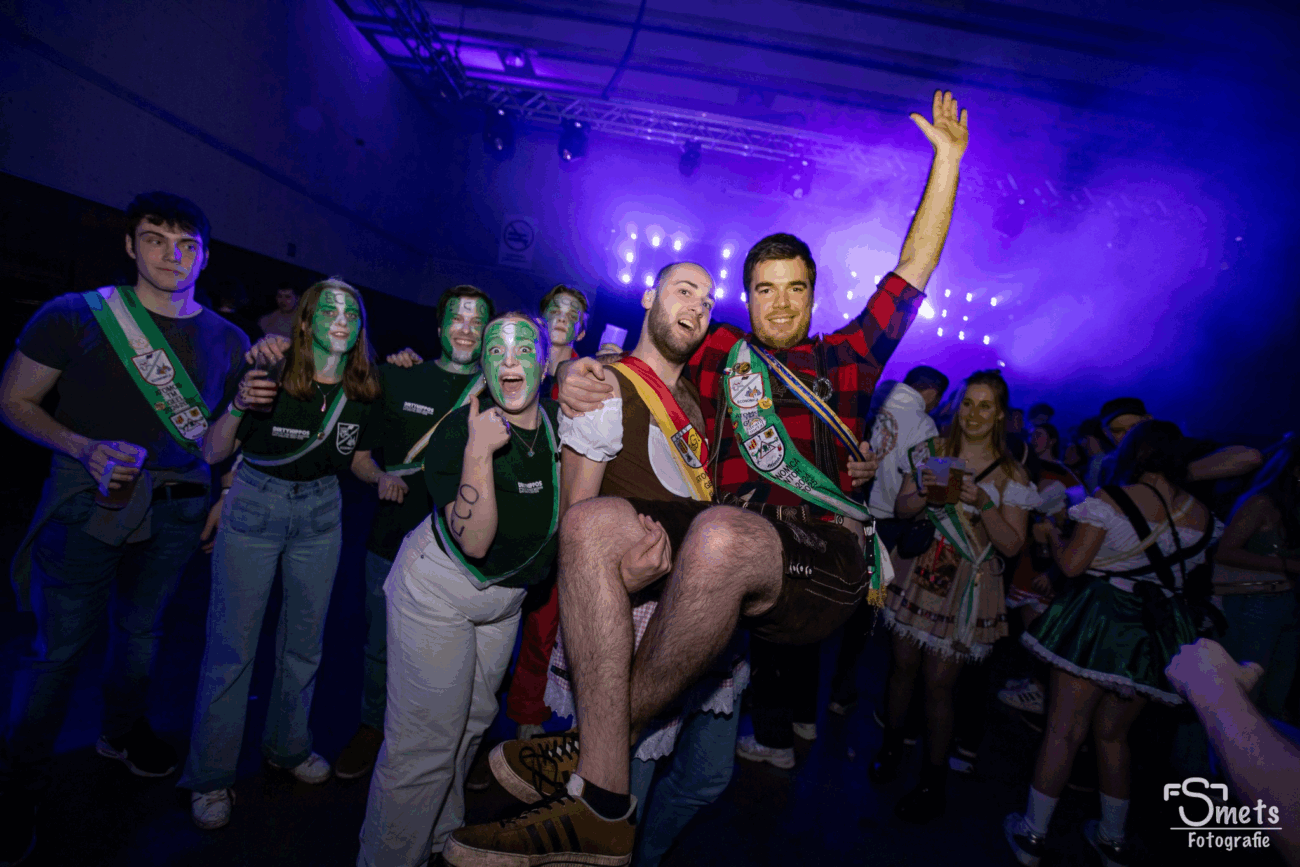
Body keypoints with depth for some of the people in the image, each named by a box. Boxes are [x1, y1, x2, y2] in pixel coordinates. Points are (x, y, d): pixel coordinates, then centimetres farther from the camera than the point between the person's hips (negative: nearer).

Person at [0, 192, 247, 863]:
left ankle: (122, 734, 41)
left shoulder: (227, 341, 4)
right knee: (61, 644, 4)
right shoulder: (76, 316, -4)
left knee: (142, 630, 17)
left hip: (177, 509, 3)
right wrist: (87, 449, -17)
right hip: (89, 503, -3)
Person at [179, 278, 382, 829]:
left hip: (320, 513, 4)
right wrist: (239, 405, -28)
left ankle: (287, 747, 35)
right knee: (233, 642, 3)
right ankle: (210, 777, 21)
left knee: (304, 639, 14)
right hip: (254, 508, -3)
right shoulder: (269, 374, -14)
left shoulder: (363, 390, -3)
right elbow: (212, 453, -13)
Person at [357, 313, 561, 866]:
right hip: (438, 589, -6)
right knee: (424, 740, -3)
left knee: (472, 722, 22)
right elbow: (474, 540, -30)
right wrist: (479, 451, -38)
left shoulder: (560, 421, -6)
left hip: (504, 595, 6)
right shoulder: (458, 431, -23)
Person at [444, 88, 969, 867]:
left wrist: (948, 159, 27)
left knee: (719, 535, -37)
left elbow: (916, 268, 26)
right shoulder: (721, 351, 24)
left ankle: (603, 745, -16)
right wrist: (581, 371, 2)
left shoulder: (845, 357, 23)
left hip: (823, 556, -2)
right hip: (726, 528, 3)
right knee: (590, 523, -23)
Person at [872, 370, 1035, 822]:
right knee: (902, 665, 11)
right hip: (919, 576, 3)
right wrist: (925, 492, -19)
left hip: (966, 589, -2)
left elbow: (1012, 545, -7)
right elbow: (901, 509, 2)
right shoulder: (932, 451, 2)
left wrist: (983, 503, -22)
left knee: (939, 683, 3)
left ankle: (934, 782, 21)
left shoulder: (1011, 474, -5)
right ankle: (891, 746, 35)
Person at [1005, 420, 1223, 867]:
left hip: (1099, 621, -5)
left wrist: (1052, 533, 5)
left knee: (1063, 732, 3)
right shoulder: (1201, 515, 5)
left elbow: (1071, 564, -13)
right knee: (1112, 734, 20)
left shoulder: (1110, 499, -13)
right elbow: (1184, 574, 18)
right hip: (1159, 629, 6)